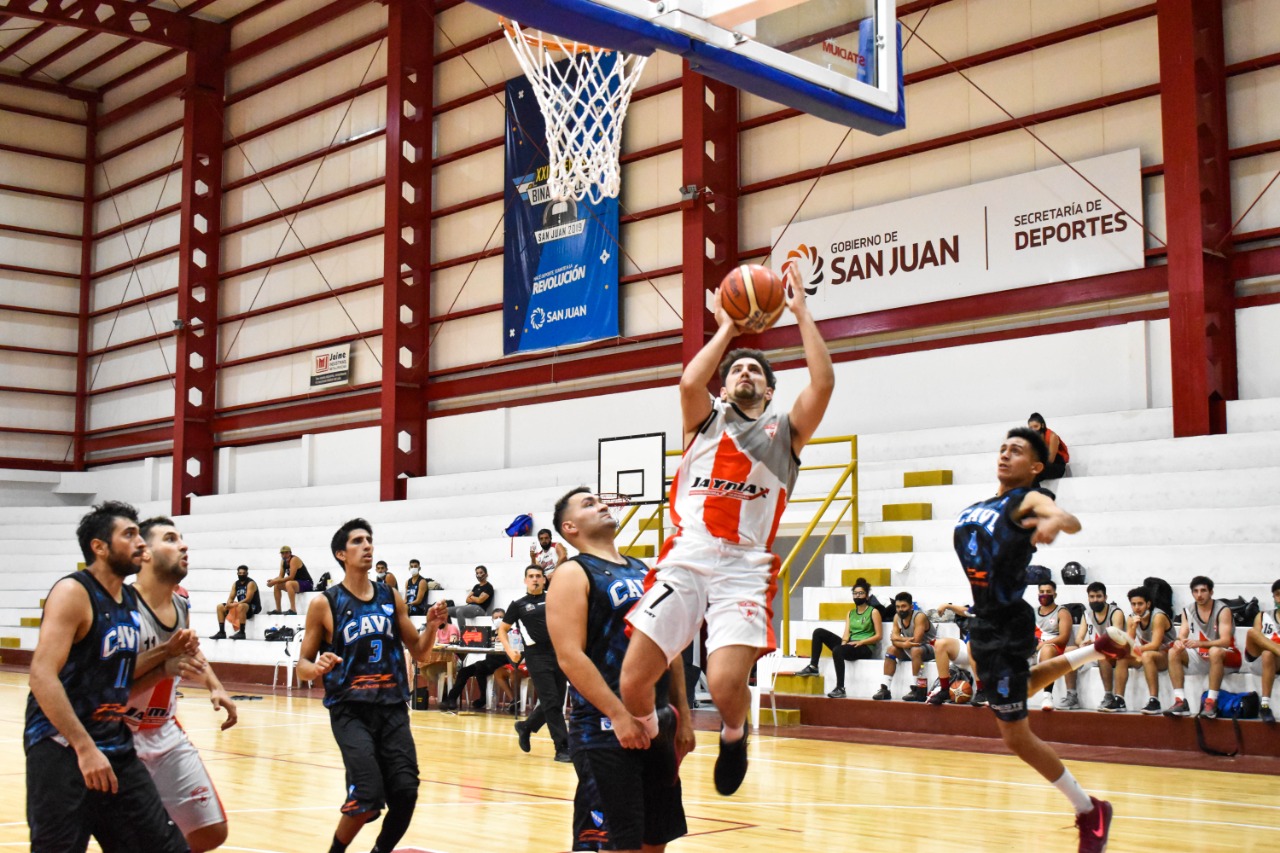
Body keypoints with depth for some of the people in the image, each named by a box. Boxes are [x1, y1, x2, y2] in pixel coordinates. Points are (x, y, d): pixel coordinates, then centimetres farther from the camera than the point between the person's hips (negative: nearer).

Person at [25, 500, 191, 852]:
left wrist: (170, 653, 6)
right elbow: (42, 676, -21)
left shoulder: (132, 601, 12)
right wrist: (85, 747, -27)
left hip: (116, 748, 8)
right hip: (61, 747, -8)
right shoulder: (73, 593, -12)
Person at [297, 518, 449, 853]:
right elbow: (303, 665, 3)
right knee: (368, 796, -17)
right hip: (349, 710, -4)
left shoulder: (392, 598, 9)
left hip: (393, 707, 4)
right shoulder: (324, 603, -2)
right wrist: (319, 668, -20)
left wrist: (432, 627, -5)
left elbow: (417, 651, 15)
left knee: (406, 793, -5)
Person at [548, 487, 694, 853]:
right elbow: (570, 656, -16)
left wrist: (683, 714, 12)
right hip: (604, 729, -7)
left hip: (658, 725, 7)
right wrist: (618, 714, -21)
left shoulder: (645, 572, 16)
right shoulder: (574, 574, -6)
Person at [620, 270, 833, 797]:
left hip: (745, 568, -1)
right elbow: (689, 382, -5)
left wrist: (800, 311, 5)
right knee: (633, 682, -9)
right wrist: (725, 329, 8)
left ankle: (734, 735, 15)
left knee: (726, 683, -21)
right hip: (684, 559, 1)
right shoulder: (707, 421, 18)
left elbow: (823, 382, 1)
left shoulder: (785, 431, 17)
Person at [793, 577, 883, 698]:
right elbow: (846, 633, 8)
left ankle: (840, 688, -39)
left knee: (837, 650, -37)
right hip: (850, 646, 7)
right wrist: (844, 642, -14)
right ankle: (813, 666, -7)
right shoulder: (851, 612, 19)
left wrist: (861, 642, -15)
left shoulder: (873, 612, 3)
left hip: (866, 648, -6)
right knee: (819, 632, -5)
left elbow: (879, 636, -4)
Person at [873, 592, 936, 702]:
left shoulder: (919, 616, -23)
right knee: (892, 649, -7)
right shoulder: (897, 617, -2)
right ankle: (884, 689, -8)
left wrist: (899, 639, -20)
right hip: (910, 648, 8)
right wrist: (904, 643, -29)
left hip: (930, 647, -8)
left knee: (915, 649, -35)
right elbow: (894, 639, -10)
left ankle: (917, 689, -33)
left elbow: (916, 641, -31)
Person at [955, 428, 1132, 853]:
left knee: (1017, 736, -3)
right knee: (1012, 694, 34)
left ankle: (1089, 811, 14)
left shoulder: (1029, 500, -12)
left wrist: (1056, 521, -56)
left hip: (1005, 626, -9)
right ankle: (1098, 649, 46)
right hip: (986, 621, 9)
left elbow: (1072, 521, -35)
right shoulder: (978, 508, 9)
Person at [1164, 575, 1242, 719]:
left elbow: (1225, 641, -25)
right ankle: (1181, 702, -22)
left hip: (1227, 656, -5)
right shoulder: (1188, 611, 1)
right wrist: (1178, 642, -30)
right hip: (1202, 658, 6)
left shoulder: (1222, 610, -15)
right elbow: (1181, 636, -4)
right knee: (1173, 652, -16)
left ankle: (1211, 702, -36)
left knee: (1214, 651, -38)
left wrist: (1199, 643, -41)